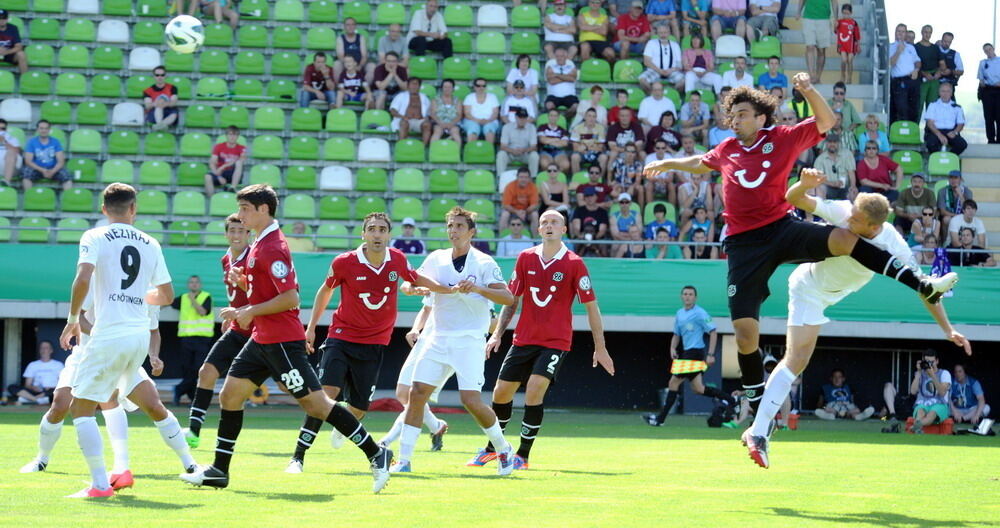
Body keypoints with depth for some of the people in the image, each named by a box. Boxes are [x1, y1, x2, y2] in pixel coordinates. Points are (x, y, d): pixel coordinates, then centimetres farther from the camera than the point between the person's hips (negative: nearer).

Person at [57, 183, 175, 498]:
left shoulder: (95, 237, -2)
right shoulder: (150, 244, 12)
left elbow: (83, 278, -18)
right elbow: (166, 295, 17)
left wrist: (72, 319, -5)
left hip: (109, 335, -6)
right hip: (140, 333, 6)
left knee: (81, 407, 0)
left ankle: (100, 484, -10)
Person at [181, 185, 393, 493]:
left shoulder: (271, 248, -18)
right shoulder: (259, 244, 14)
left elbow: (290, 298, -23)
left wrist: (250, 312, -17)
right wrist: (242, 280, 5)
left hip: (282, 341, -10)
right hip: (262, 339, 10)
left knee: (316, 403, -8)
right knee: (230, 396, 9)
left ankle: (376, 455, -3)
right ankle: (219, 471, 15)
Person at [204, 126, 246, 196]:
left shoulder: (241, 149, 3)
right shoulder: (219, 147, 6)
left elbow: (242, 160, -17)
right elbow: (212, 164, -2)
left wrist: (224, 166, -27)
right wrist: (218, 177, -20)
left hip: (234, 175, 0)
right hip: (220, 174, 0)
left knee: (239, 163, -30)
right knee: (208, 177, -31)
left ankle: (232, 188, -37)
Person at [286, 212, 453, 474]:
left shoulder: (397, 260, -4)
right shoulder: (344, 263, -11)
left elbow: (415, 278, 19)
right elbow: (325, 290, 8)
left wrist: (449, 289, 12)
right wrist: (311, 328, 11)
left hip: (373, 345, 3)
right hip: (341, 337, -3)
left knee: (358, 408, 4)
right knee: (327, 393, -22)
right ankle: (298, 456, -16)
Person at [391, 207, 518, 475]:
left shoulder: (483, 263, -4)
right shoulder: (436, 259, 10)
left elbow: (508, 297, -12)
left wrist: (478, 289, -27)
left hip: (469, 340, -5)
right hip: (439, 339, 5)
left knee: (471, 400, -15)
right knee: (417, 393, -6)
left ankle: (504, 450, 7)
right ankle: (404, 460, -2)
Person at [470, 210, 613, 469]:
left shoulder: (574, 263, -7)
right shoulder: (526, 258, 3)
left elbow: (591, 306, -3)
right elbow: (511, 300, 12)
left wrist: (600, 348, -3)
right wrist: (497, 334, 5)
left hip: (556, 342, -4)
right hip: (523, 339, 4)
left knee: (535, 390, -20)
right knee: (501, 391, 5)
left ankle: (523, 455, -7)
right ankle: (492, 449, 28)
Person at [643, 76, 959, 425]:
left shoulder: (783, 139, 2)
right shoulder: (726, 150, 10)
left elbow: (826, 121, 0)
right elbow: (701, 163, 33)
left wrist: (809, 91, -16)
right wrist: (667, 164, 38)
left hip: (781, 229, -2)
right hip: (744, 245, 2)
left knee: (842, 239, -28)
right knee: (745, 332, -5)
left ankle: (922, 285, -23)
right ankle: (757, 405, 12)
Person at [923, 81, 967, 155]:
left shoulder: (957, 107, 16)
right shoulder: (933, 105, 10)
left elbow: (961, 124, 11)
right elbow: (929, 122, -1)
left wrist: (955, 132, -13)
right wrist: (939, 135, -18)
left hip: (951, 132, 2)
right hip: (935, 132, -2)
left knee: (962, 144, -29)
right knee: (931, 143, -36)